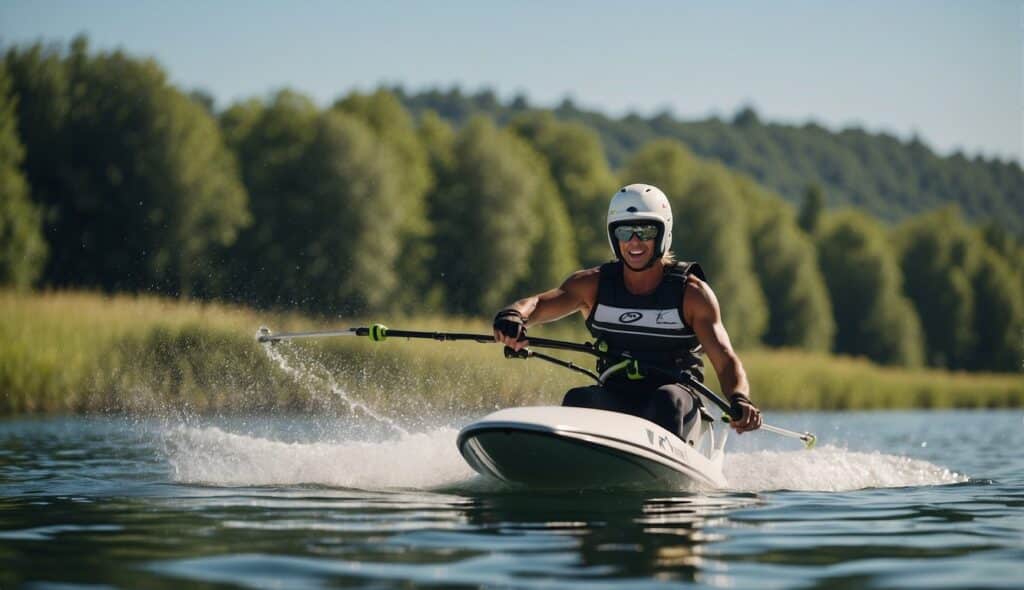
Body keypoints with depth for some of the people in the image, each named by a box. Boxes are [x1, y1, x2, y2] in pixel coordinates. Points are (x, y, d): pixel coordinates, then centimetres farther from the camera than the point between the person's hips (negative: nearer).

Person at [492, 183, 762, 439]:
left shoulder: (692, 293, -3)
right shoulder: (594, 284, 5)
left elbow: (726, 361, -11)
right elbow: (538, 304, -10)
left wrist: (739, 400, -34)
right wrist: (513, 317, -36)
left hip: (678, 397, -2)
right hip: (615, 398, 2)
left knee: (667, 399, -36)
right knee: (578, 399, -29)